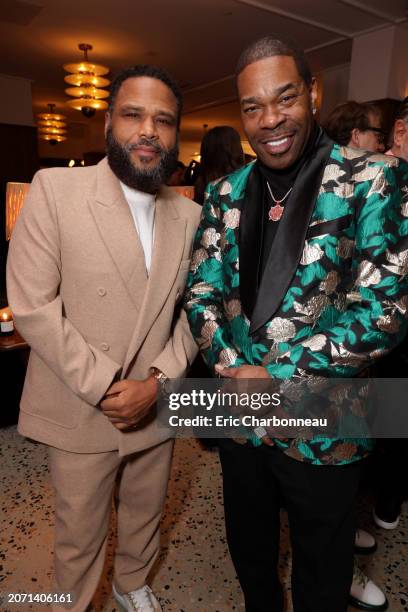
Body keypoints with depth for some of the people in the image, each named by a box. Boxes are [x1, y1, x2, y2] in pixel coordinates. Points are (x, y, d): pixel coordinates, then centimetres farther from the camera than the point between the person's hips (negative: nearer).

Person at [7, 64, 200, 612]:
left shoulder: (191, 215, 1)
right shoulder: (54, 189, -11)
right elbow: (31, 305, -15)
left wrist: (157, 381, -12)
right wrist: (102, 387, -16)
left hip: (156, 407, 4)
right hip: (80, 412, -3)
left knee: (146, 517, 25)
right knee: (80, 535, 18)